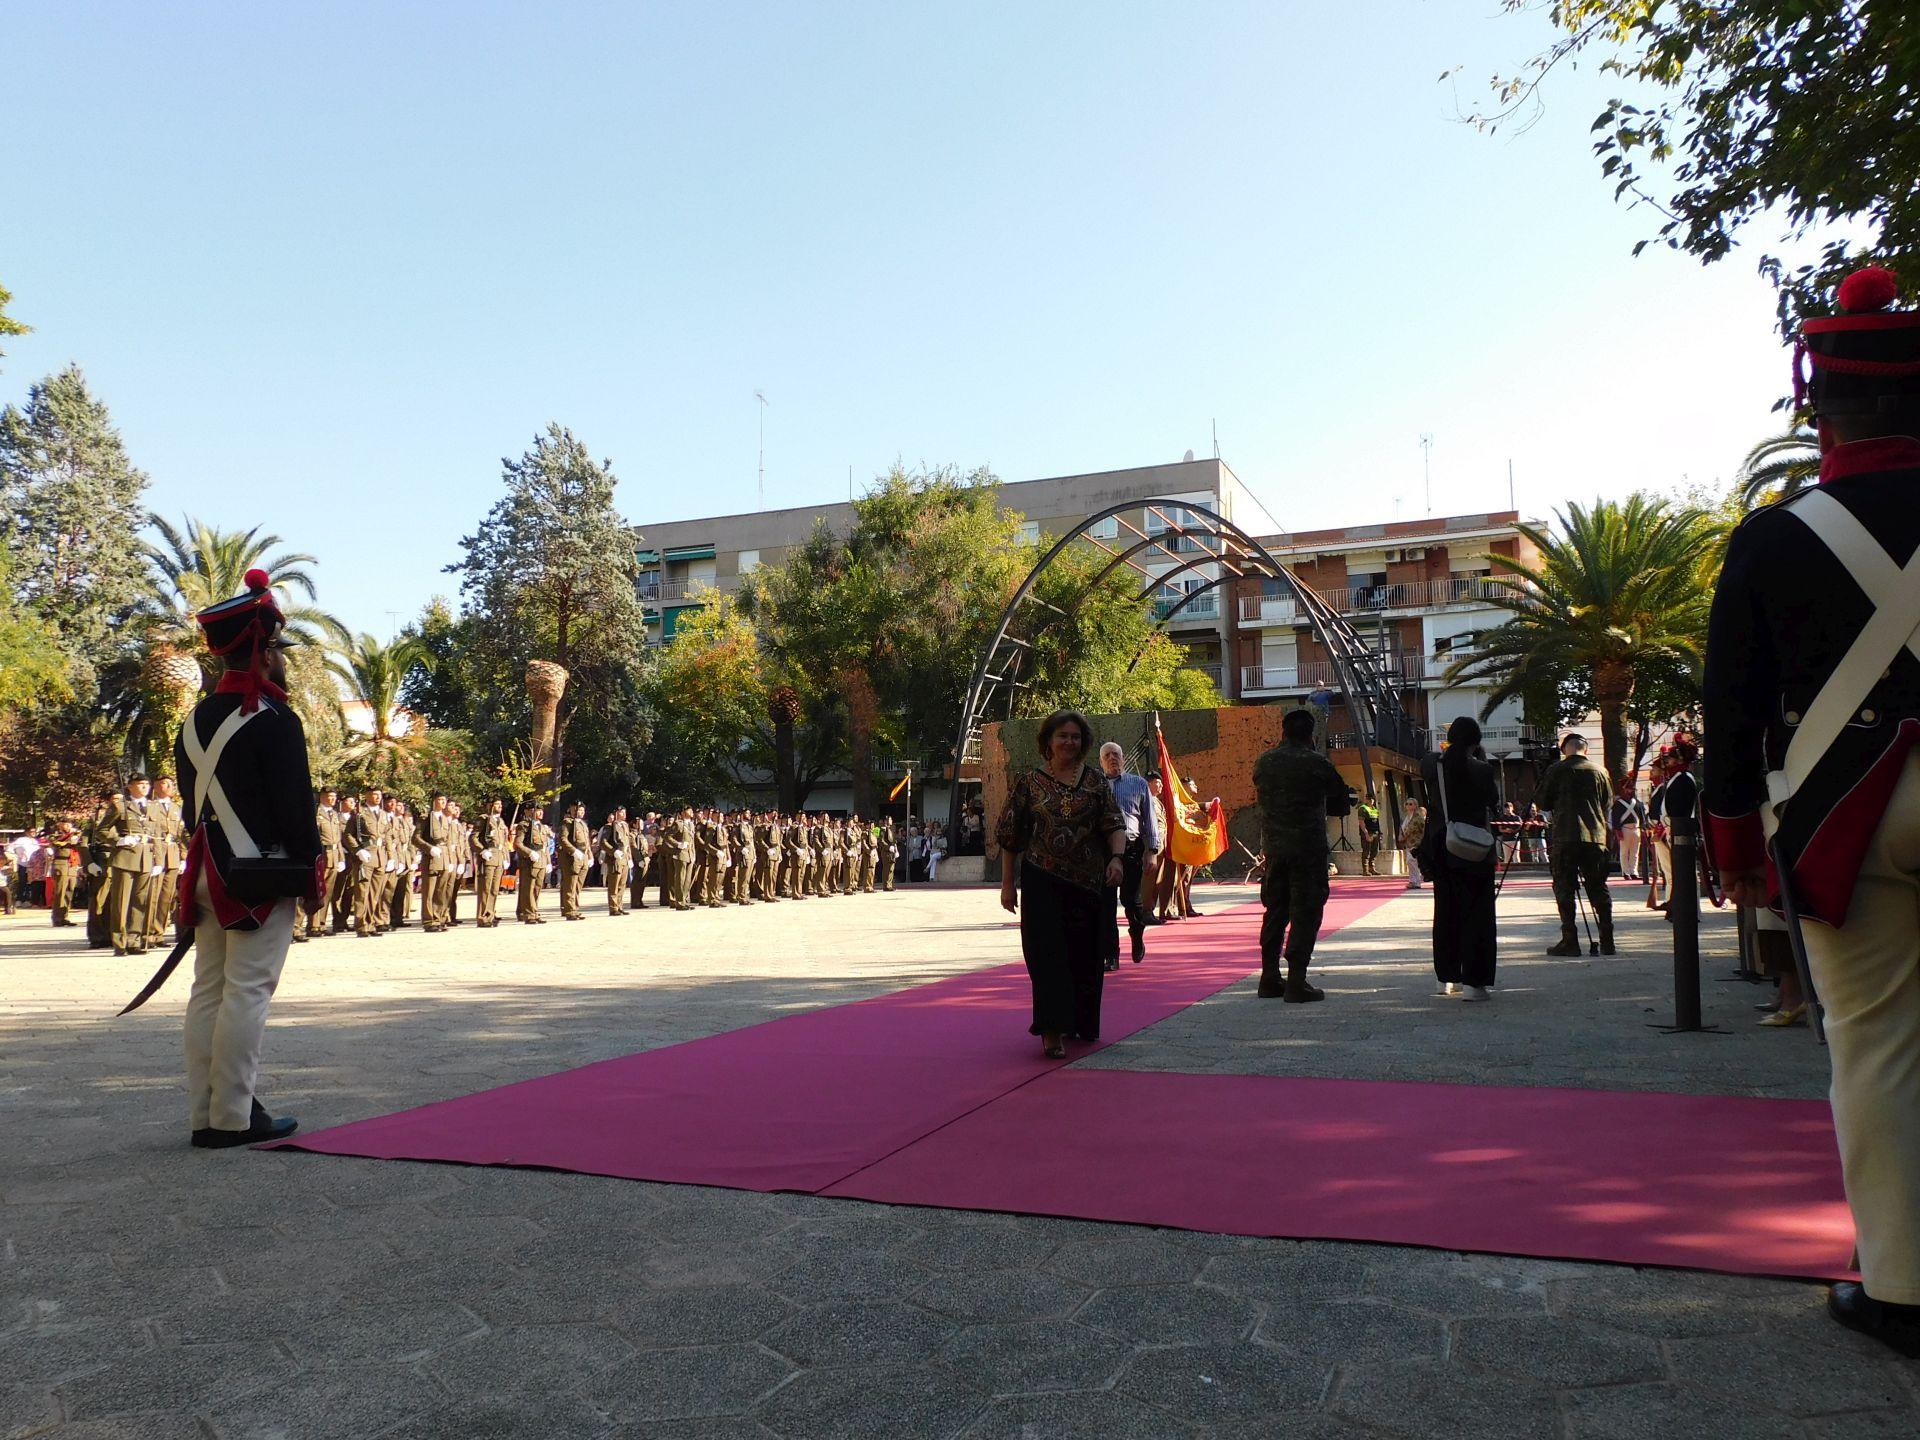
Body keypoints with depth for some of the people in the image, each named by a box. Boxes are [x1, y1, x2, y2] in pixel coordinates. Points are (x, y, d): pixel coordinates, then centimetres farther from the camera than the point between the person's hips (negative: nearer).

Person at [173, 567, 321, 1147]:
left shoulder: (194, 723, 12)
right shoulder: (274, 721, -13)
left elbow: (193, 801, 16)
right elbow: (295, 805, -14)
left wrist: (207, 865, 21)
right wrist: (312, 875, -5)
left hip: (209, 875, 8)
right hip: (264, 876, -8)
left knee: (208, 991, 10)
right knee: (247, 992, -4)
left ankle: (202, 1116, 15)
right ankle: (233, 1117, -1)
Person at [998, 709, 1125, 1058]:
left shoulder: (1095, 780, 8)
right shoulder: (1029, 782, 3)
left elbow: (1115, 824, 2)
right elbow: (1010, 836, 5)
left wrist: (1117, 857, -17)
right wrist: (1007, 883, 2)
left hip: (1090, 882, 2)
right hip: (1043, 881, -2)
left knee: (1085, 954, 10)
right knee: (1048, 953, -8)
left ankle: (1081, 1022, 27)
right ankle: (1052, 1031, -7)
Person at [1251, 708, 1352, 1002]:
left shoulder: (1263, 762, 4)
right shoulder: (1317, 763, -9)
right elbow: (1342, 803, 1)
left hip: (1273, 846, 5)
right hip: (1308, 847, -5)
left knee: (1274, 911, 14)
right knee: (1305, 913, 0)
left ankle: (1269, 979, 18)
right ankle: (1296, 983, -1)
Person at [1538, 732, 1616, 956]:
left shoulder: (1556, 770, -1)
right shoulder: (1600, 772, 8)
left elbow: (1543, 803, 4)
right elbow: (1607, 805, 15)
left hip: (1564, 837, -3)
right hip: (1596, 837, 4)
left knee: (1564, 889, 0)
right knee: (1598, 889, 9)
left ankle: (1570, 941, -3)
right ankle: (1607, 941, 10)